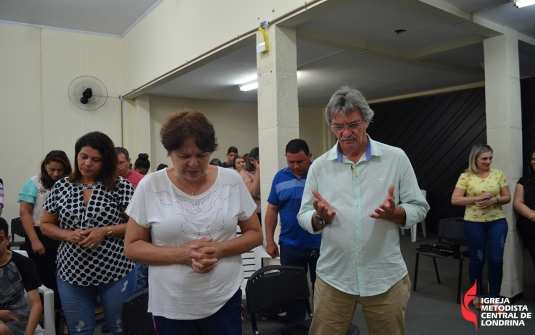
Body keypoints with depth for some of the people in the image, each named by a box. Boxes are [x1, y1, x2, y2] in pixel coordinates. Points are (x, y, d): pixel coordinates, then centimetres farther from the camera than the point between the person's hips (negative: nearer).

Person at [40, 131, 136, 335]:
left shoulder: (121, 186, -8)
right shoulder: (61, 187, 2)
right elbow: (45, 225, 10)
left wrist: (105, 231, -19)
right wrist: (68, 235, -10)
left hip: (116, 272, -3)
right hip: (72, 274, 3)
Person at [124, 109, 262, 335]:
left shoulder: (233, 182, -5)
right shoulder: (150, 187, -8)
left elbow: (255, 233, 2)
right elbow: (132, 247, -4)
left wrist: (221, 249, -16)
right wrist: (180, 254, -19)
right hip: (170, 307, 0)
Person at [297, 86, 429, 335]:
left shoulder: (396, 158, -2)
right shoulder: (319, 166, 1)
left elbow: (419, 208, 1)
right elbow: (304, 217, 4)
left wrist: (394, 213, -19)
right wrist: (320, 216, -18)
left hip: (386, 277, 0)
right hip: (333, 277, 1)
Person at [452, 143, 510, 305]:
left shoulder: (498, 174, 2)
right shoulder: (466, 176, -5)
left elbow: (507, 197, 6)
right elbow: (455, 200, -9)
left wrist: (495, 200, -15)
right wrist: (477, 198, -19)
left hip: (497, 222, 2)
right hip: (473, 224, -2)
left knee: (496, 260, 1)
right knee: (477, 260, 9)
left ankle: (494, 297, 17)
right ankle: (477, 294, 27)